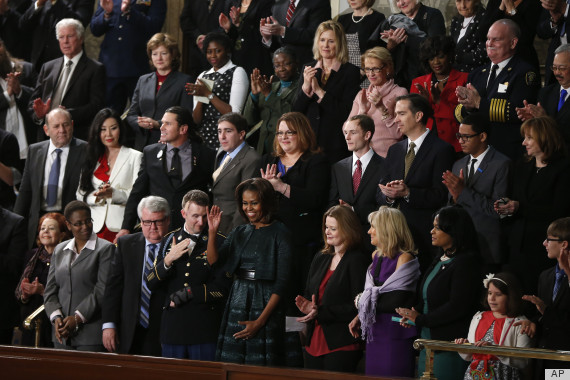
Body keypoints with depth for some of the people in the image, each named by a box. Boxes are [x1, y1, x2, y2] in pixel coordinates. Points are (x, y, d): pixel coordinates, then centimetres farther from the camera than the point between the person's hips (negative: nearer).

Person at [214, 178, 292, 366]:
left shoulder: (280, 233, -5)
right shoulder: (239, 233, 13)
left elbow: (282, 281, -9)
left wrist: (260, 321, -13)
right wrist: (212, 233, -9)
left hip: (266, 304, -5)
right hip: (237, 301, 5)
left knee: (260, 364, -7)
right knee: (231, 363, 0)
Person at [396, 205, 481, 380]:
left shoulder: (465, 263, -12)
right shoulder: (439, 260, 16)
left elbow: (457, 307, -19)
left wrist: (419, 319, -13)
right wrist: (415, 312, 0)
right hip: (428, 343, 9)